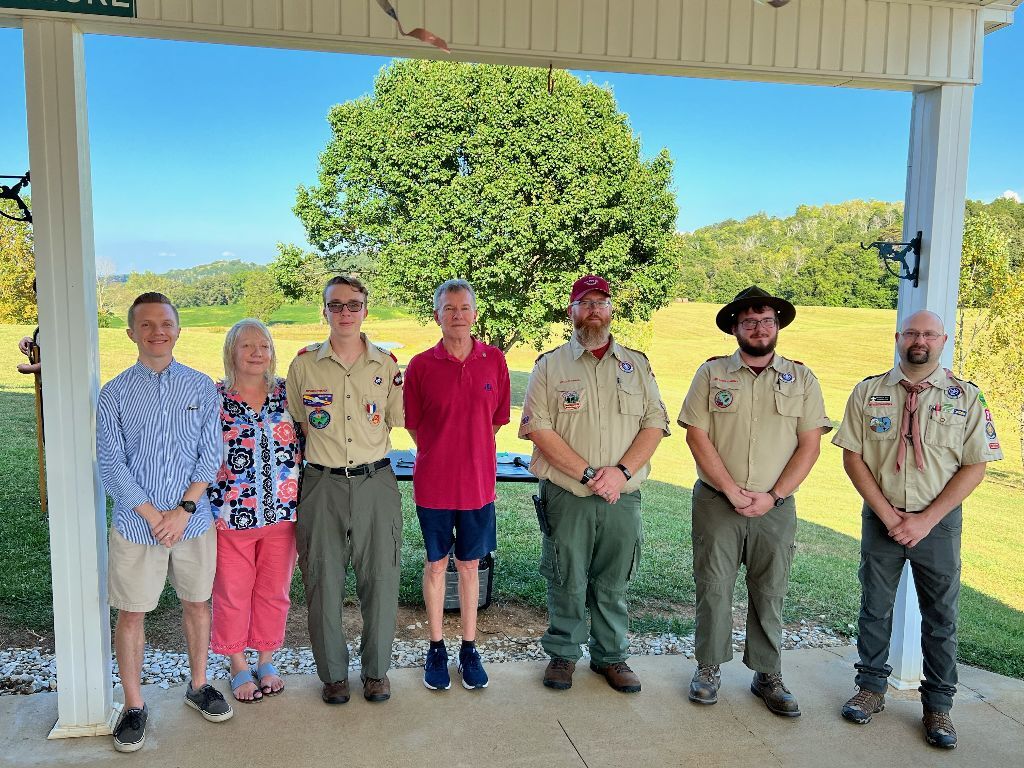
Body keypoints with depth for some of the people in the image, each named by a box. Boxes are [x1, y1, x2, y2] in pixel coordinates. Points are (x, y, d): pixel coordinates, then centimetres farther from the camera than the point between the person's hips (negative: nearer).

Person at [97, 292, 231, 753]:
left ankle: (198, 685, 33)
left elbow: (210, 455, -2)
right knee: (131, 612, 7)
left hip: (194, 520, 1)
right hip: (136, 524, -1)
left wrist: (184, 509, -12)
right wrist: (154, 516, -12)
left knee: (197, 602, 14)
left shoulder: (201, 387, 0)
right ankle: (134, 706, 23)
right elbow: (111, 465, -6)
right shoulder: (115, 394, -3)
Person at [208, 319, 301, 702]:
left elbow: (305, 447, 7)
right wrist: (209, 510, -4)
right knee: (233, 592, 10)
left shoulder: (288, 394, 2)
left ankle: (266, 660, 33)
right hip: (231, 515, -2)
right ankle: (239, 667, 29)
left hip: (282, 512, 2)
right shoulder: (213, 397, -4)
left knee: (274, 591, 13)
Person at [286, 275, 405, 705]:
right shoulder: (304, 364, 2)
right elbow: (294, 426, 11)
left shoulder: (386, 364, 3)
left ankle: (376, 669, 25)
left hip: (376, 482, 0)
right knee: (324, 581, 7)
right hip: (323, 485, 0)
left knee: (380, 578, 6)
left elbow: (401, 422, 10)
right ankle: (333, 673, 25)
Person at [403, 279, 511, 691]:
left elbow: (497, 419, 7)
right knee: (436, 563, 11)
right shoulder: (421, 365, -6)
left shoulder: (494, 359, -2)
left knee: (470, 564, 13)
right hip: (433, 482, -1)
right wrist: (441, 457, 2)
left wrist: (470, 455, 5)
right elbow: (412, 424, 3)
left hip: (478, 482, 1)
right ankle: (436, 649, 26)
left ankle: (469, 649, 27)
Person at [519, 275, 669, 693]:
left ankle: (611, 656, 30)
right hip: (566, 498, -2)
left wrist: (621, 471, -12)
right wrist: (589, 474, -15)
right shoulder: (550, 366, 1)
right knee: (566, 583, 8)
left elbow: (655, 423, 3)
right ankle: (562, 654, 27)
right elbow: (539, 428, -8)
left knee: (613, 585, 13)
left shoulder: (636, 364, 9)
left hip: (623, 498, 2)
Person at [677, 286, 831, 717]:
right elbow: (696, 436, -5)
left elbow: (810, 445, 0)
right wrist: (733, 491, -12)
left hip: (776, 507, 1)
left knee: (769, 593, 10)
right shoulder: (712, 373, 1)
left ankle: (768, 676, 25)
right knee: (713, 588, 6)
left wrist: (772, 496, -10)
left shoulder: (801, 379, 5)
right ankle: (709, 668, 23)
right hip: (716, 503, -1)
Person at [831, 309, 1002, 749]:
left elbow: (975, 467, -5)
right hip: (881, 518, 1)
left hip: (939, 522, 0)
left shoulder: (967, 398, -3)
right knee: (875, 608, 11)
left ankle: (938, 705, 24)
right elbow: (853, 456, -2)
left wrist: (926, 519, -13)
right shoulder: (868, 392, -1)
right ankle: (871, 689, 28)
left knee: (941, 616, 9)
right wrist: (887, 514, -11)